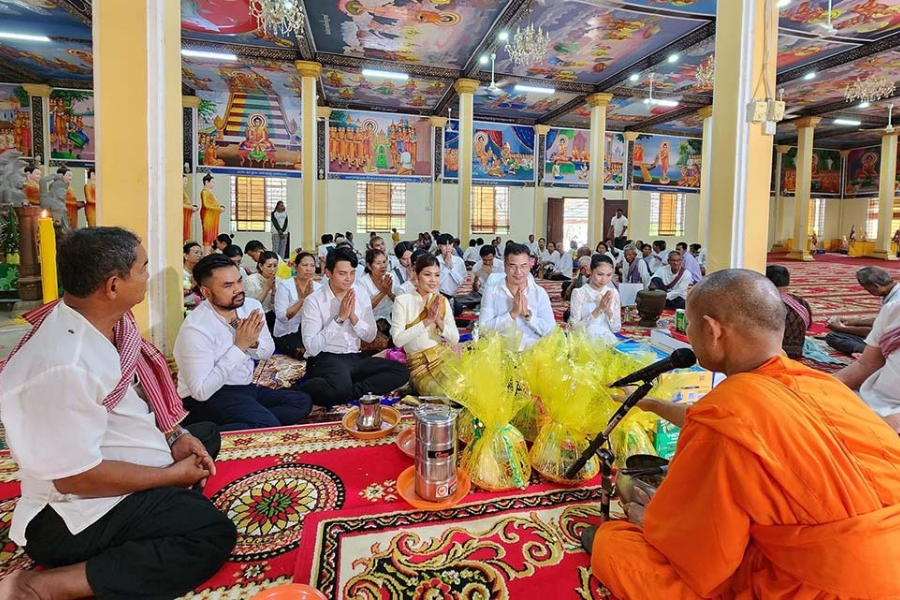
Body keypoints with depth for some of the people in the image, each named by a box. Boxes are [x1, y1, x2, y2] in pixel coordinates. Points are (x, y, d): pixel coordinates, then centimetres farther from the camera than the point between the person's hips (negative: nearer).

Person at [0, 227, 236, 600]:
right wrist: (174, 475, -17)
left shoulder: (107, 324, -5)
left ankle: (168, 509, 2)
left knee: (206, 433, 22)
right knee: (213, 534, -21)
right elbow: (77, 479, -28)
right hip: (76, 516, -9)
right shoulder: (62, 367, -33)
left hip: (123, 466, 10)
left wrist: (173, 435, -2)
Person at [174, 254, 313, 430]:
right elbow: (201, 391, -24)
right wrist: (240, 346, -26)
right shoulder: (196, 328, -22)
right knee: (268, 426, -29)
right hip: (208, 398, -8)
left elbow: (267, 352, 11)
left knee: (302, 402, -7)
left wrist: (254, 343, -15)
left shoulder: (252, 306, -2)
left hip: (245, 387, 8)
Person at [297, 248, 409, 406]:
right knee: (341, 387, -39)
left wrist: (353, 316, -11)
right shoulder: (314, 300, -8)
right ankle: (300, 390, -12)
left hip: (355, 358, 6)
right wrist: (340, 318, -18)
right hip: (326, 359, -6)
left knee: (401, 371, -14)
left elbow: (370, 336, 7)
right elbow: (311, 347, -15)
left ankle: (349, 394, -21)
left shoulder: (361, 294, 6)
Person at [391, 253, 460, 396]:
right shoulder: (402, 300, -6)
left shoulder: (442, 301, 6)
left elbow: (455, 339, 1)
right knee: (443, 396, -25)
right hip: (418, 363, -3)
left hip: (443, 355, 4)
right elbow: (398, 340, -16)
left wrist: (438, 320, -15)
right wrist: (427, 320, -20)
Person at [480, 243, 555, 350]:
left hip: (532, 347, 2)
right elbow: (484, 328, -8)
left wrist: (528, 314, -13)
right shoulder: (491, 291, 2)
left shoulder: (540, 293, 6)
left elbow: (550, 330, 0)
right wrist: (513, 313, -16)